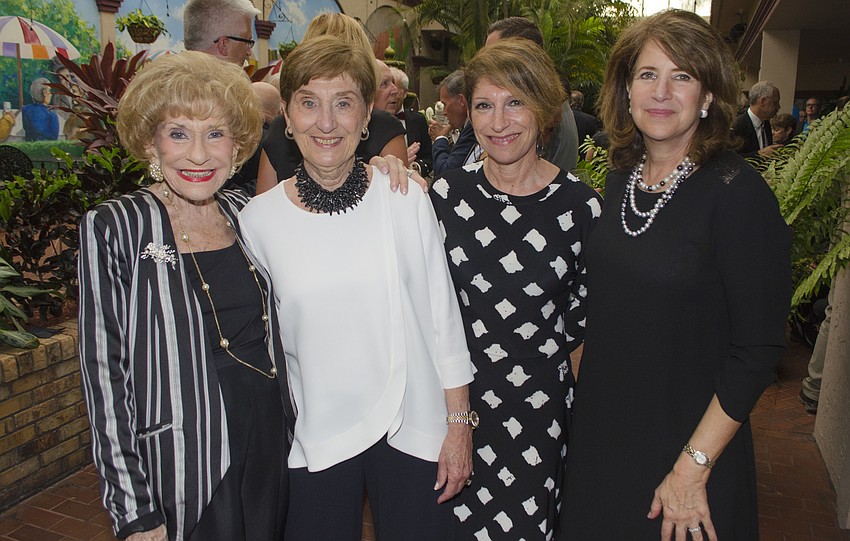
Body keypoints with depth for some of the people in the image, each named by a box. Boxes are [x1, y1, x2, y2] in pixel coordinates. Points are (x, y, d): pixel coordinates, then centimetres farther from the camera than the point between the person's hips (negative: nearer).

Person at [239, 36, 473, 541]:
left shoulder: (406, 198, -8)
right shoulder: (259, 219, -6)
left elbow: (444, 314, -3)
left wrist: (460, 424, -2)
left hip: (412, 429, 0)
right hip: (315, 440, 1)